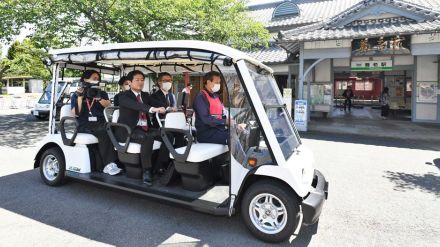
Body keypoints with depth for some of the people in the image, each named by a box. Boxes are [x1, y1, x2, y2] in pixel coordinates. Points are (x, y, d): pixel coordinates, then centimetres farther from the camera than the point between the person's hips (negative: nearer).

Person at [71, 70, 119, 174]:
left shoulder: (102, 93, 17)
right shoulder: (76, 95, 10)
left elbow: (108, 105, -4)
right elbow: (76, 113, -4)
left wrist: (98, 98, -23)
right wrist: (80, 97, -11)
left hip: (100, 123, 3)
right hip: (84, 125, -2)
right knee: (104, 132, -34)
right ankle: (108, 164, -34)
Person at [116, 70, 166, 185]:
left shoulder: (145, 95, 18)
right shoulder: (124, 96, -4)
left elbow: (158, 104, 6)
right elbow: (135, 105, -25)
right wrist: (153, 109, -41)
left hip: (144, 128, 6)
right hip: (128, 130, -6)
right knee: (148, 138, -34)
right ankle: (146, 171, -24)